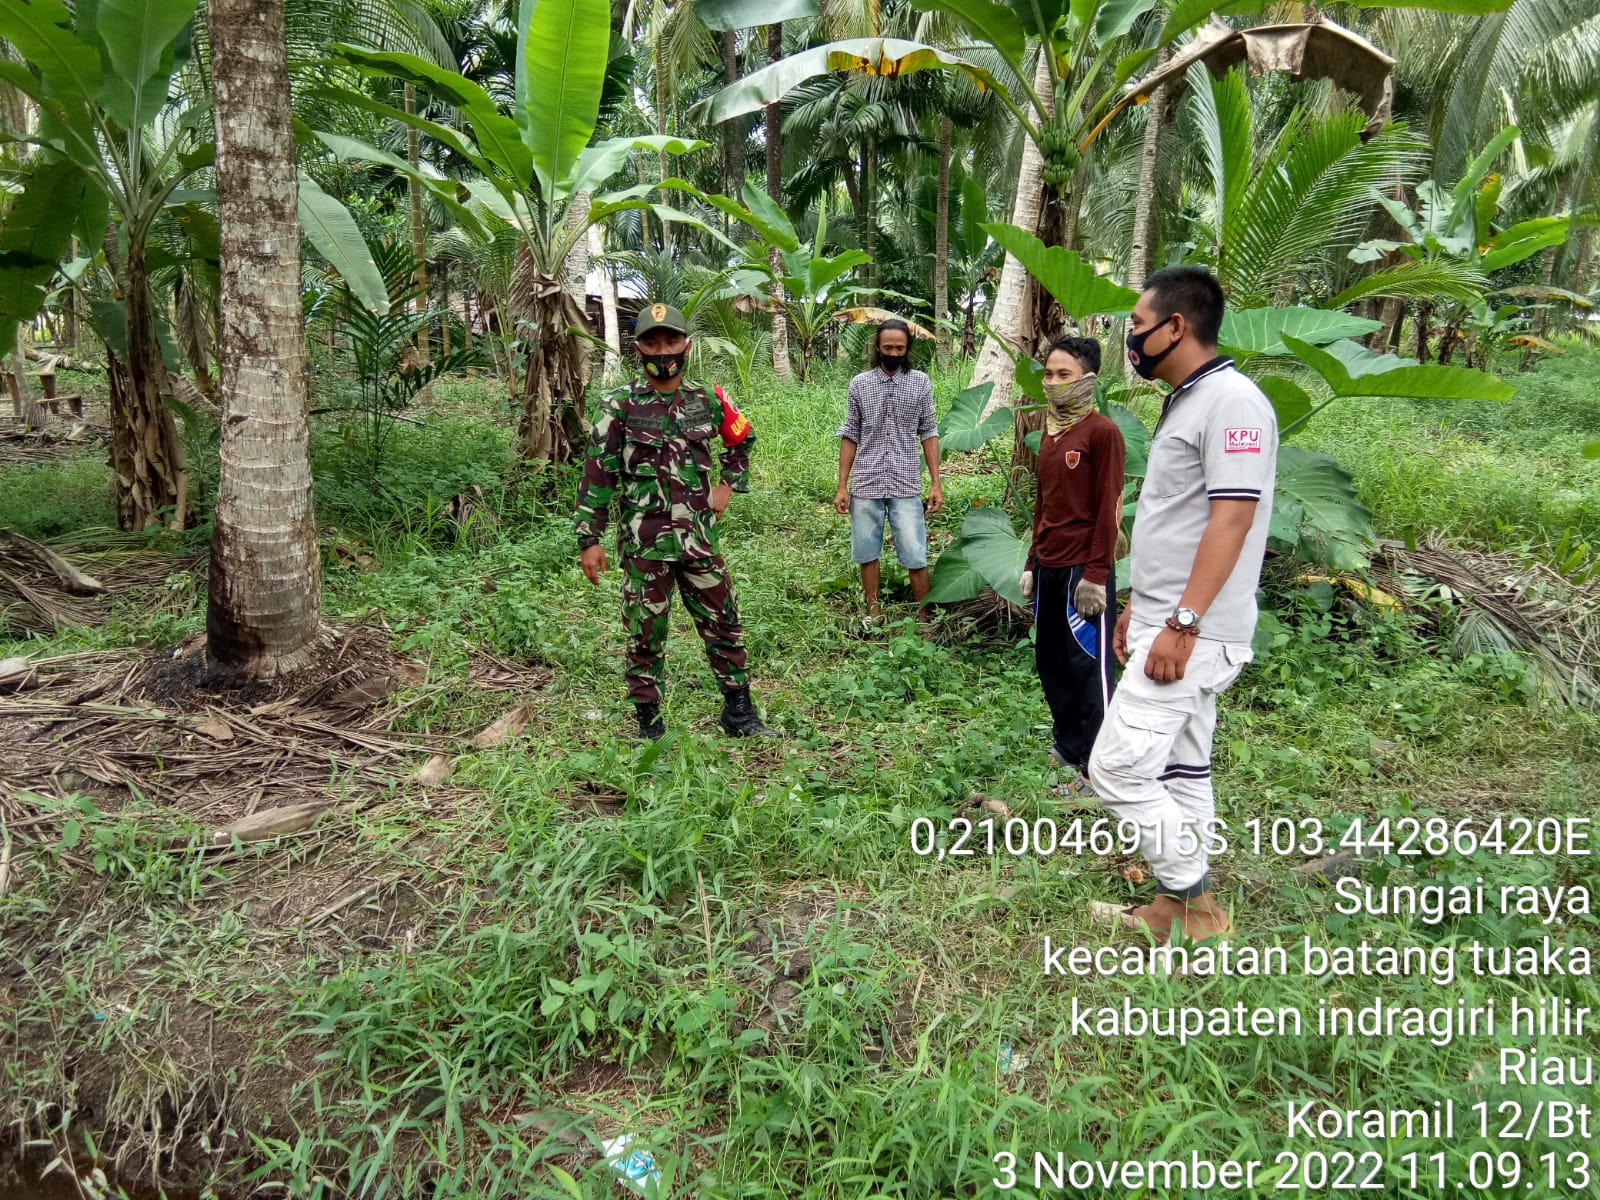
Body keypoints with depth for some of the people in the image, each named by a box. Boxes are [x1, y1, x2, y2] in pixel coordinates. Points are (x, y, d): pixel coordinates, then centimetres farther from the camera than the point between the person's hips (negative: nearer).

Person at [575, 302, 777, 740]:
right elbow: (597, 474, -6)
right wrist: (589, 540, -9)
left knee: (724, 625, 9)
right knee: (645, 637, 6)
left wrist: (727, 485, 13)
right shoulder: (621, 405, -6)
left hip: (699, 539, 3)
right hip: (644, 543, -3)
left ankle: (739, 712, 24)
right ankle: (649, 725, 19)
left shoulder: (707, 400, 4)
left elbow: (743, 440, 24)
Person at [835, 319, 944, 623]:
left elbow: (929, 433, 5)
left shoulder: (921, 382, 2)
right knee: (866, 552, 9)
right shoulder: (860, 383, 3)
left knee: (915, 556, -2)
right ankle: (873, 612, 24)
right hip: (866, 484, 1)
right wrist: (842, 486, 1)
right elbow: (850, 436, 5)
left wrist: (936, 484, -1)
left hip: (906, 485, -1)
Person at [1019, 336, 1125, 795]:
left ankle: (1098, 768, 4)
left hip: (1084, 568, -8)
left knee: (1088, 665, -3)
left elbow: (1108, 510, -13)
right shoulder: (1050, 432, 15)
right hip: (1048, 567, 8)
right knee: (1050, 662, 12)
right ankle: (1068, 746, 25)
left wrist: (1096, 576, -17)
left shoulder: (1103, 432, -9)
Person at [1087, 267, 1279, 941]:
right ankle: (1186, 902, 24)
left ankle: (1190, 901, 6)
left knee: (1117, 766, -8)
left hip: (1193, 633, -10)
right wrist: (1140, 608, 21)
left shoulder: (1231, 401, -15)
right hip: (1168, 624, 10)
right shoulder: (1186, 402, 16)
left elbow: (1230, 520, -22)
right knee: (1180, 771, 14)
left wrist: (1182, 624, -25)